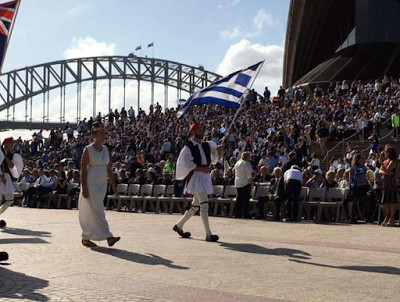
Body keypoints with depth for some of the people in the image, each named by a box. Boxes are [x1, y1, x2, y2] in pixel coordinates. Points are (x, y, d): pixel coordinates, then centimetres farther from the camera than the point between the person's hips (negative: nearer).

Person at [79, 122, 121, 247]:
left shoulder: (105, 149, 10)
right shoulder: (88, 150, -7)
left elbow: (109, 170, 13)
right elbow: (83, 170, -10)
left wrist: (114, 186, 10)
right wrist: (84, 188, -15)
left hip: (102, 184, 6)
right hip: (91, 184, -6)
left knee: (91, 212, 11)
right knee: (97, 211, -10)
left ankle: (85, 238, 19)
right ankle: (108, 237, -14)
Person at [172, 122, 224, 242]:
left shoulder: (206, 145, 11)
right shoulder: (188, 147, -8)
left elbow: (218, 155, 10)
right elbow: (187, 164, -14)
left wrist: (220, 150, -12)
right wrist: (202, 169, -21)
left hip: (205, 176, 8)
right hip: (195, 177, -8)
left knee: (196, 205, 16)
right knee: (204, 204, -15)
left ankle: (179, 225, 32)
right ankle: (208, 234, -13)